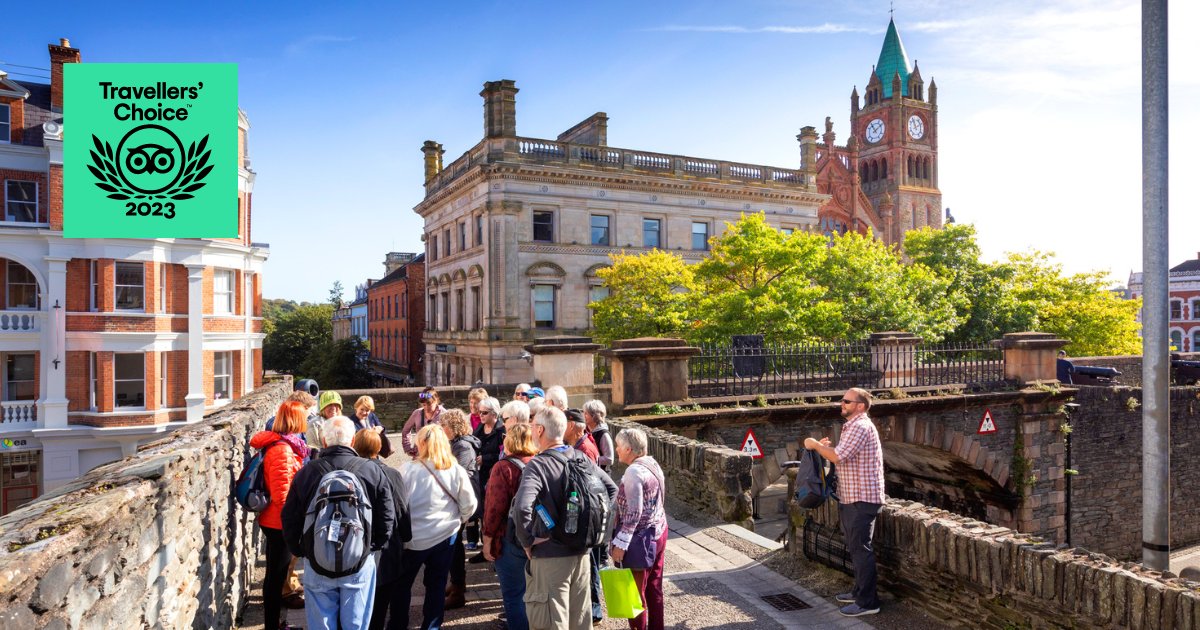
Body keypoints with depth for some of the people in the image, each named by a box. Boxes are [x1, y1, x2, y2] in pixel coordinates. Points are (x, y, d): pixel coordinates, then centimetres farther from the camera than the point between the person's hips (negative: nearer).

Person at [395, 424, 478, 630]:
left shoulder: (409, 469, -15)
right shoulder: (457, 471, -8)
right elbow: (469, 505, -2)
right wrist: (457, 521, 17)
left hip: (413, 536, -1)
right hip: (445, 536, 2)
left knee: (402, 584, 18)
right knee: (436, 586, 15)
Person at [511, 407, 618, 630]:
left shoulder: (538, 465, -19)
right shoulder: (582, 459, 1)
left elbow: (521, 507, -34)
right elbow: (612, 489, 11)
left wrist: (527, 540, -18)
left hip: (550, 556, -6)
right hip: (582, 552, 6)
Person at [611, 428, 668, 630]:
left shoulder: (634, 471, -20)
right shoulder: (653, 464, 6)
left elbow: (633, 513, -22)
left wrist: (620, 544, -18)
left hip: (640, 538, -9)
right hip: (658, 532, 9)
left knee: (635, 591, 4)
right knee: (654, 587, 18)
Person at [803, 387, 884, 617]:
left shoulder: (860, 426, -18)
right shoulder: (854, 426, 17)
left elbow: (838, 457, -24)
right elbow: (844, 457, 19)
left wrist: (815, 445, -11)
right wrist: (825, 446, 5)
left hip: (862, 499, -11)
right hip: (852, 497, 11)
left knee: (861, 549, -5)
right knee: (855, 547, 18)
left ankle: (867, 602, 3)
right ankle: (860, 591, 30)